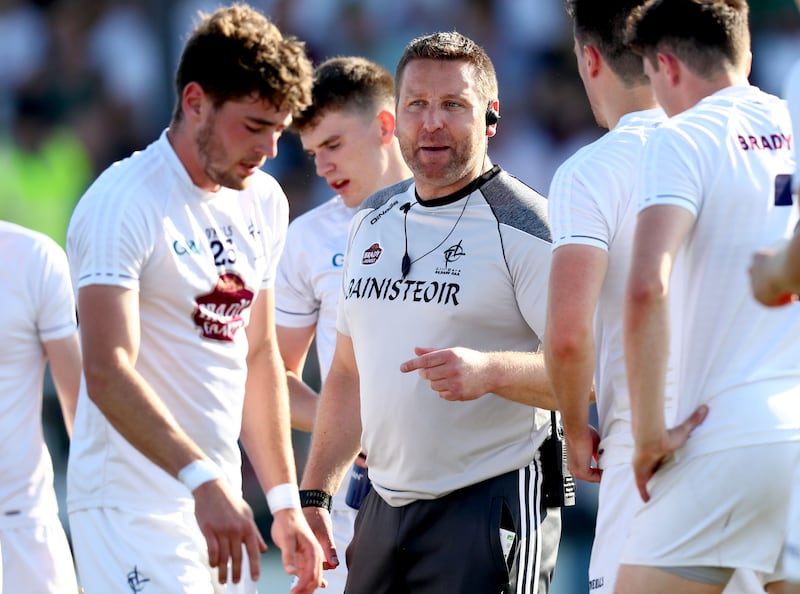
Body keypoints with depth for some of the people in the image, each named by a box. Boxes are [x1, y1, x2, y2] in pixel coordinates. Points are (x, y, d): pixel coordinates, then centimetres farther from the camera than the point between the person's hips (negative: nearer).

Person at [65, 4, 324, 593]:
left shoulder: (264, 202, 12)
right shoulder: (123, 203, -14)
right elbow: (107, 373, -23)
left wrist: (285, 502, 15)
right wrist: (202, 479, -33)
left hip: (220, 501, 8)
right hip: (134, 510, -8)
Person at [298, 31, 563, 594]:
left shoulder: (524, 228, -9)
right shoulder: (371, 223, 14)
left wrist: (490, 371, -32)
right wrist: (312, 494, 16)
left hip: (489, 509, -7)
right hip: (384, 507, 7)